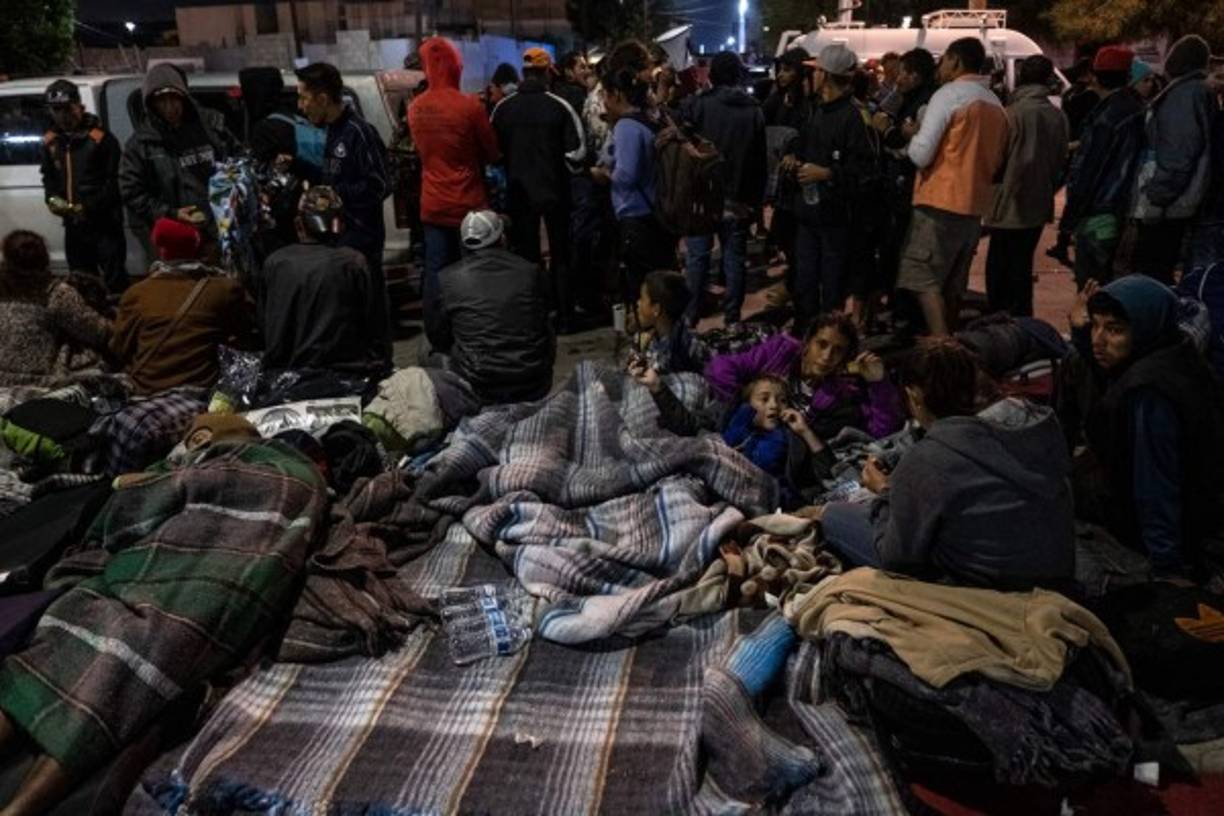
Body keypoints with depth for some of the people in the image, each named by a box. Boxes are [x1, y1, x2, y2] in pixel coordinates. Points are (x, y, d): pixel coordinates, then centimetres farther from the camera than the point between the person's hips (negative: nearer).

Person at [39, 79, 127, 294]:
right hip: (73, 224, 7)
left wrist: (88, 207, -17)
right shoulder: (51, 141, 10)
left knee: (115, 281, -4)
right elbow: (48, 177, 22)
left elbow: (115, 181, -12)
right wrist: (52, 199, 1)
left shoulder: (102, 138, -9)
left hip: (104, 222, -7)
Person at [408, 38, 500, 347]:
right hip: (467, 205, -4)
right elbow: (492, 153, -2)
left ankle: (436, 339, 12)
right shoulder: (469, 106, -13)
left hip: (432, 205, 4)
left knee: (435, 272, 8)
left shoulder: (415, 109, 2)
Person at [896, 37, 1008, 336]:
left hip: (940, 202, -7)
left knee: (924, 280, -9)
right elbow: (996, 160, 20)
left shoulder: (948, 95, -8)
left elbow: (921, 154, -13)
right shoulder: (996, 104, 14)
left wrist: (913, 135, 6)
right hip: (975, 205, 8)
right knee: (952, 284, 14)